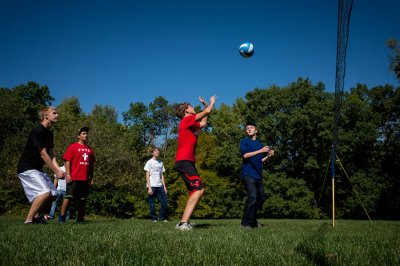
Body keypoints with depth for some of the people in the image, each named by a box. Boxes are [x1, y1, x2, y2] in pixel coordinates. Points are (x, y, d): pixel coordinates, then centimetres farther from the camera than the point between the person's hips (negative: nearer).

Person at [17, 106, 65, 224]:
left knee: (53, 194, 6)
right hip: (27, 169, -10)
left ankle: (36, 216, 21)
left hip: (37, 169, 10)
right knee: (45, 192, -24)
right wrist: (56, 172, -15)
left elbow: (52, 155, 5)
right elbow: (43, 154, -18)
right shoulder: (37, 131, -16)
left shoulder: (49, 134, 13)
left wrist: (59, 170, -10)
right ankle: (28, 221, -15)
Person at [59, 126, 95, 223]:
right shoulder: (73, 146, 0)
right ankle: (62, 217, 0)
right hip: (74, 178, -5)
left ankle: (80, 218, 16)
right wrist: (68, 174, -14)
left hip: (85, 179, 5)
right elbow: (67, 161, -5)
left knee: (82, 199, 9)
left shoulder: (89, 149, 14)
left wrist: (92, 178, 14)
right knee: (69, 197, -6)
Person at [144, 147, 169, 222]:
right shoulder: (149, 162, 1)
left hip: (159, 186, 5)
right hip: (152, 186, -5)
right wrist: (149, 187, -13)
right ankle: (154, 218, 9)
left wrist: (164, 186, 8)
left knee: (164, 202, -1)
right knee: (152, 203, -2)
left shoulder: (160, 163, 17)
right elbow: (147, 175, -5)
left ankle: (162, 217, 10)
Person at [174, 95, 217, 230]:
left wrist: (205, 105, 35)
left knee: (195, 191, 11)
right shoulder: (187, 119, -5)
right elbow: (207, 111, -4)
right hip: (184, 161, -10)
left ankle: (184, 222, 8)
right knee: (199, 188, -20)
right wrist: (211, 102, 17)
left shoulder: (191, 125, 21)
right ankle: (183, 222, -25)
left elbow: (203, 123, 38)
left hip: (187, 162, 10)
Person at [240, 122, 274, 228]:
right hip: (248, 174, -7)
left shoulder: (260, 144, 20)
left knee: (261, 197, 9)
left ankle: (253, 220, 23)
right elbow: (245, 155, -12)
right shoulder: (244, 141, 3)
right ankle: (245, 222, -10)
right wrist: (260, 151, -19)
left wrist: (268, 156, 4)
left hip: (258, 175, 7)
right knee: (252, 197, -18)